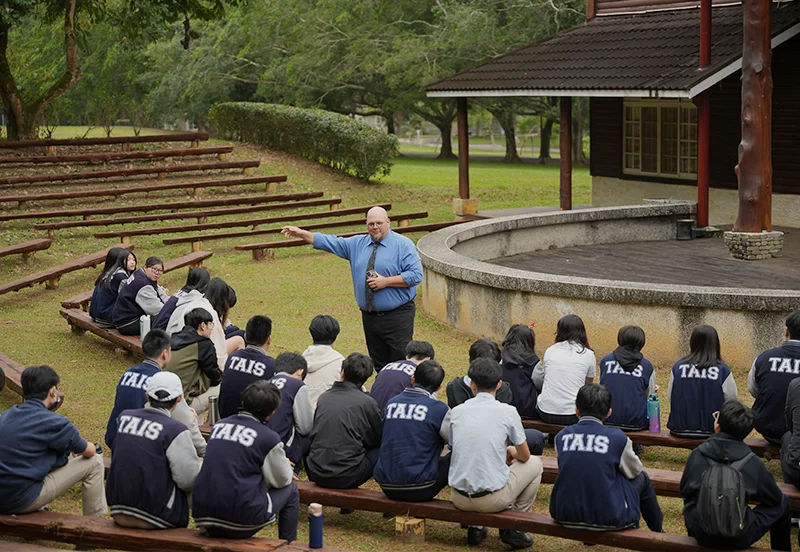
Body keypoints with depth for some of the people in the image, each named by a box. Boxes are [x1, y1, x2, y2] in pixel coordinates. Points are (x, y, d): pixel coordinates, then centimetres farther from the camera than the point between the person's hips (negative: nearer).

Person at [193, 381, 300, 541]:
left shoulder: (218, 426, 8)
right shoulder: (269, 438, -8)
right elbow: (282, 480, 6)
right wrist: (285, 465, 29)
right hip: (242, 523, -6)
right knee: (290, 490, 18)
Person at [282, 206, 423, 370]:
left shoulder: (403, 245, -4)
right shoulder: (357, 244, 13)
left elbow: (416, 275, -12)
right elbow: (330, 243, 15)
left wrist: (385, 281, -16)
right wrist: (301, 233, 8)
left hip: (397, 317, -5)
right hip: (369, 317, 6)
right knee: (380, 366, 10)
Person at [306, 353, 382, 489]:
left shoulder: (324, 397, 10)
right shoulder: (367, 402, -4)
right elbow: (378, 439, 9)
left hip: (317, 474, 5)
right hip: (347, 477, -5)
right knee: (381, 451, 15)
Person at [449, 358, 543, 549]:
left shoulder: (456, 411, 3)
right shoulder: (508, 412, -7)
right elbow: (524, 456, 5)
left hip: (459, 498, 4)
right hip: (492, 499, -4)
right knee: (534, 463, 21)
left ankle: (475, 527, 24)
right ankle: (510, 528, 18)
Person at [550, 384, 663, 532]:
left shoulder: (561, 437, -1)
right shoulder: (617, 438, -9)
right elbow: (634, 471, 9)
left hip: (564, 515, 3)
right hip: (607, 519, -3)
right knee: (642, 478, 22)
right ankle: (657, 531, 41)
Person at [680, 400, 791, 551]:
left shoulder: (697, 455, -7)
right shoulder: (752, 463, -11)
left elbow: (685, 491, 8)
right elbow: (775, 498, 5)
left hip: (699, 533, 2)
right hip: (738, 539, -2)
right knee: (782, 503, 20)